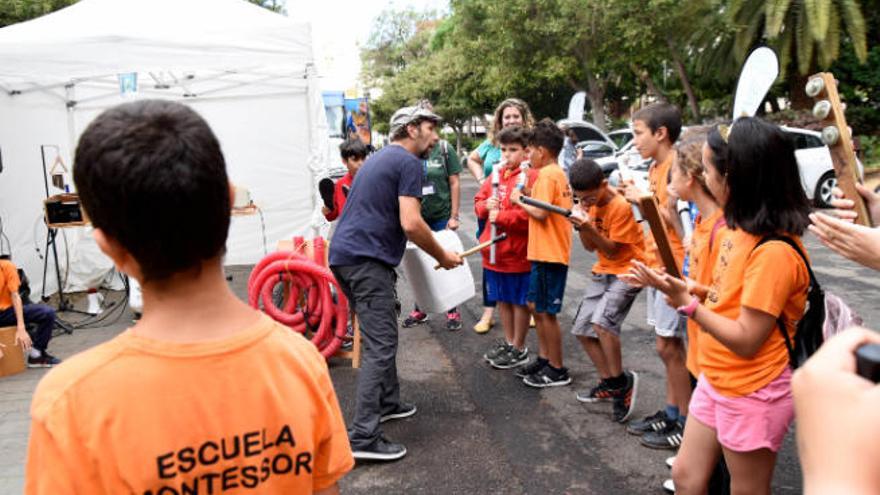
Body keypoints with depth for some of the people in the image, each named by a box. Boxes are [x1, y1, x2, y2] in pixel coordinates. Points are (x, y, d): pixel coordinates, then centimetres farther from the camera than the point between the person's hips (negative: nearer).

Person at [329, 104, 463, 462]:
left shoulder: (379, 158, 22)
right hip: (368, 260, -10)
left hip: (343, 255, 10)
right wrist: (443, 256, -5)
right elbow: (410, 223, -18)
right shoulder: (409, 163, -8)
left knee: (380, 336, 21)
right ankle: (363, 437, -9)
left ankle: (388, 402, 34)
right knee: (380, 345, -9)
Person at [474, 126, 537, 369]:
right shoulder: (496, 175, 10)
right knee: (502, 299, 17)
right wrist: (486, 206, -7)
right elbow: (479, 201, 16)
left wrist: (501, 216, -18)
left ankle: (519, 349, 19)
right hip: (494, 250, 7)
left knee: (519, 301, 6)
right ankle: (508, 342, 33)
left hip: (518, 251, -7)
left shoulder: (531, 176, -12)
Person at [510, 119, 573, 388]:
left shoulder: (546, 176, -16)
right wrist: (527, 198, 5)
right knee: (535, 306, 18)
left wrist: (519, 199, -11)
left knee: (546, 312, -1)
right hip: (546, 252, 10)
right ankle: (544, 358, 28)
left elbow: (541, 213, -25)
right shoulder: (558, 173, 15)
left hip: (549, 254, -10)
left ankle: (557, 370, 10)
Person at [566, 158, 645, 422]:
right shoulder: (591, 203, 3)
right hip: (603, 271, 9)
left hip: (627, 270, -8)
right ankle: (609, 383, 19)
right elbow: (590, 247, 3)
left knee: (602, 321, -29)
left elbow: (612, 250, -18)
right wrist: (581, 225, -15)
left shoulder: (621, 207, -20)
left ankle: (622, 380, -10)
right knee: (583, 330, 6)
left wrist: (590, 228, -31)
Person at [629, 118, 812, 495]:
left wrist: (687, 302, -22)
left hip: (751, 394, -8)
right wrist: (685, 291, -2)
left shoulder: (774, 251, -26)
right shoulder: (742, 229, 2)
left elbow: (746, 340, -24)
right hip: (715, 381, 8)